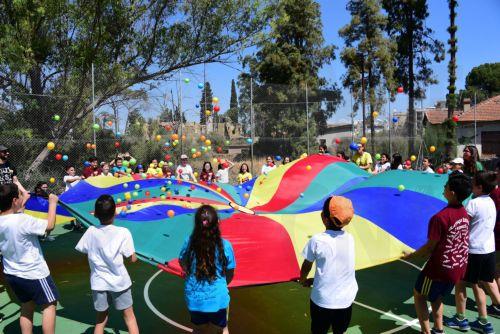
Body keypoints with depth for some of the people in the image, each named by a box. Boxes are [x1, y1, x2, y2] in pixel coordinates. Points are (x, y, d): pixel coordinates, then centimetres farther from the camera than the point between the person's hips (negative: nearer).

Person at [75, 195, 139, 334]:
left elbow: (81, 250, 8)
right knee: (129, 316, 14)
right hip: (119, 281, -2)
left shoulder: (91, 232, -8)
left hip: (99, 282, 3)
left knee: (101, 318, 18)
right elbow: (133, 259, -11)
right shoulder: (123, 232, -16)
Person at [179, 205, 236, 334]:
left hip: (194, 298, 2)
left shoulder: (189, 242, -15)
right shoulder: (225, 245, -19)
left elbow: (183, 264, 5)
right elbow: (229, 274, -4)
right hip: (217, 298, -2)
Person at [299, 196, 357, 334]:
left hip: (323, 301, -3)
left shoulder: (317, 240, -17)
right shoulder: (350, 238, -4)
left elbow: (306, 265, -2)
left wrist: (303, 280, 20)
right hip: (346, 300, 3)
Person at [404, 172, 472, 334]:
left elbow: (430, 246, -19)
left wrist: (410, 255, -4)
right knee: (436, 296, 27)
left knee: (419, 295, 15)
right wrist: (427, 253, 15)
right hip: (459, 266, 7)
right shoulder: (464, 213, -2)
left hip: (440, 267, -7)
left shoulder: (439, 217, -27)